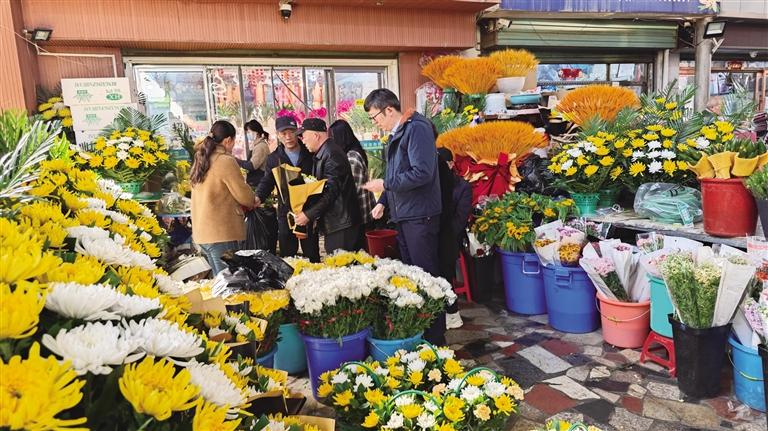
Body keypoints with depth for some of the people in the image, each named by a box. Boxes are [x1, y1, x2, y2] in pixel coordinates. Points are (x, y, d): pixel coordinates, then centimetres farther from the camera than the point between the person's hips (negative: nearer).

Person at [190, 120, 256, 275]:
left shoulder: (200, 161, 12)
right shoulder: (226, 161, -13)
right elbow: (243, 194, -9)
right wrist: (253, 201, 12)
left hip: (202, 232, 8)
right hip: (222, 232, -8)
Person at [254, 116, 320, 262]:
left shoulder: (310, 154, 1)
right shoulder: (273, 158, 7)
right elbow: (267, 182, 11)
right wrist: (259, 197, -9)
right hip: (286, 213, 1)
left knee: (312, 255, 8)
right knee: (287, 255, 7)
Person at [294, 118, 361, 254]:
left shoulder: (331, 154, -15)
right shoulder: (322, 154, 16)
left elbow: (331, 191, -22)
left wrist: (309, 215, -20)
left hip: (341, 226, -10)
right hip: (333, 223, 10)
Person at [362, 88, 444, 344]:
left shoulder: (416, 129, -14)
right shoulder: (395, 135, 16)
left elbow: (422, 172, -24)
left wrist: (385, 184, -17)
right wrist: (383, 201, 10)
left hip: (419, 215, -10)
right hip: (402, 215, 10)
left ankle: (435, 337, 8)